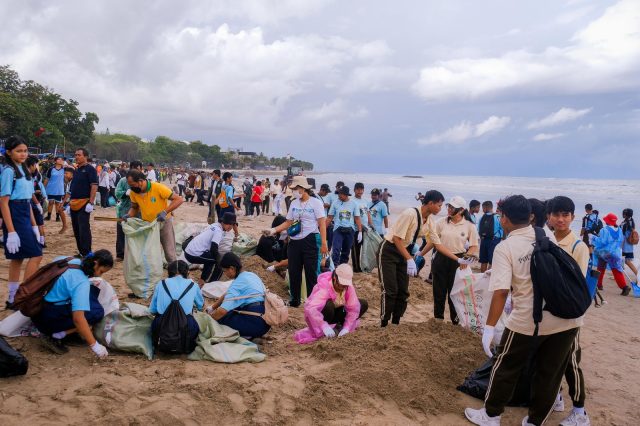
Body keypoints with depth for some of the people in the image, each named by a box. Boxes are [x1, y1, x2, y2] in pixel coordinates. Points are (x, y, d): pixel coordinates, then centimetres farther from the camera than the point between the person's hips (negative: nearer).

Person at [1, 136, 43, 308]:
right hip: (15, 217, -8)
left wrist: (34, 225, 16)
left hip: (24, 216, 8)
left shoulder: (23, 169, 13)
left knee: (18, 258, 11)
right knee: (36, 254, -8)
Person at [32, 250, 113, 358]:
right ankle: (55, 337, -11)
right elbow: (78, 318, -33)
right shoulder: (81, 282, -25)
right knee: (97, 312, -12)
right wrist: (94, 345, -31)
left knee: (93, 292, 9)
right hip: (47, 319, -9)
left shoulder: (75, 261, -2)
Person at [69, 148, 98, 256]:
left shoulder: (90, 169, -6)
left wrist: (91, 202, -21)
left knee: (84, 229, -9)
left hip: (84, 203, -8)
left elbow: (94, 186, -14)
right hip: (74, 204, 8)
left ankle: (87, 253, -5)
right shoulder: (76, 170, 17)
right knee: (76, 229, 11)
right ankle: (81, 251, 19)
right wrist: (70, 202, 18)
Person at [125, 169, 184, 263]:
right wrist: (129, 215, -13)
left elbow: (179, 200, -23)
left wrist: (165, 212, -33)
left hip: (164, 223, -4)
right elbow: (134, 207, 9)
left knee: (170, 255, 0)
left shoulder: (158, 188, -25)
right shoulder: (133, 193, -9)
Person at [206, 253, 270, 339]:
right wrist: (212, 307, 29)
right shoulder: (251, 275, 14)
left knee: (220, 317, 2)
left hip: (255, 324, -9)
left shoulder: (237, 284, -12)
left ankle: (246, 335, -3)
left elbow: (222, 311, -20)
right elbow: (227, 295, 25)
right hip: (267, 322, 9)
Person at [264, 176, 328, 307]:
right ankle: (295, 300, 24)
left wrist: (323, 244, -16)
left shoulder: (316, 202, -6)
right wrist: (273, 230, -2)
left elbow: (322, 224, -10)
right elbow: (288, 223, 12)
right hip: (294, 241, 6)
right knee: (294, 272, 11)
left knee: (311, 272, -2)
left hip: (310, 241, -6)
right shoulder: (294, 203, 10)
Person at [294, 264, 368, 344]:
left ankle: (338, 326, -3)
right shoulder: (324, 287, -33)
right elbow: (310, 308, -45)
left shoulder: (349, 287, -18)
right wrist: (325, 327, -54)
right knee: (329, 305, -40)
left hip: (336, 311, 5)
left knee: (364, 304, -10)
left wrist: (346, 327, -33)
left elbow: (354, 308, -21)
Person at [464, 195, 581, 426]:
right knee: (549, 374, 18)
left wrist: (489, 327, -13)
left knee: (506, 367, 16)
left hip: (528, 321, -4)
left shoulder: (505, 248, -9)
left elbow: (501, 291, -18)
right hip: (567, 317, 5)